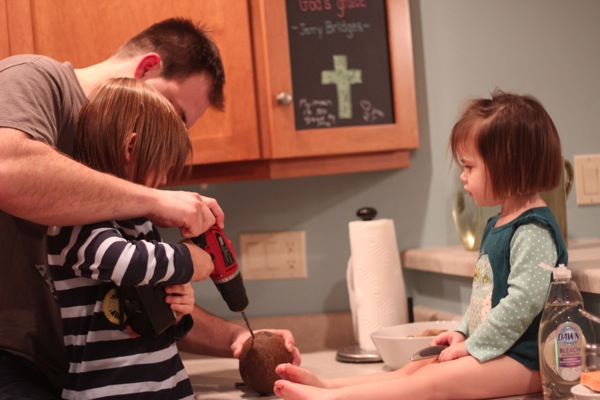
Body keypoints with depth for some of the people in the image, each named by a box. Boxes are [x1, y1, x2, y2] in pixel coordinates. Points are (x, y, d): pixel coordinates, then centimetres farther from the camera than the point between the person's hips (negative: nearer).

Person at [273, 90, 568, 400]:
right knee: (414, 369, 1)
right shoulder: (496, 226, 16)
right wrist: (463, 333, 11)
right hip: (497, 352, 10)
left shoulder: (534, 231, -17)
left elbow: (525, 300, -25)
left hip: (526, 361, -10)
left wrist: (472, 347, -19)